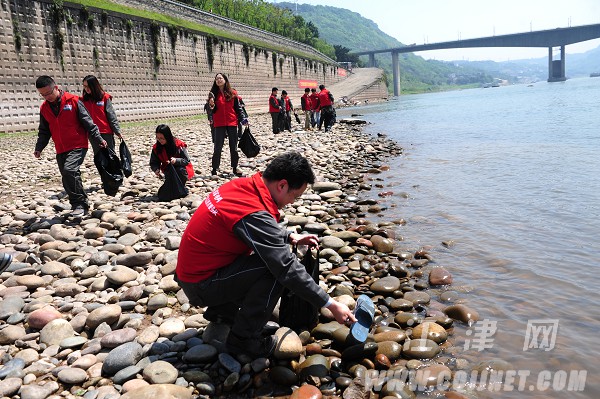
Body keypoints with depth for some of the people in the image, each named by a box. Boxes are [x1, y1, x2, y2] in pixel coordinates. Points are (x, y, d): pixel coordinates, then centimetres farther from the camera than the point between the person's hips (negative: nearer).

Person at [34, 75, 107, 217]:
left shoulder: (73, 101, -7)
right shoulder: (44, 108, 8)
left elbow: (88, 122, -5)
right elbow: (44, 131, 17)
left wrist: (98, 139, -8)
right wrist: (39, 148, 7)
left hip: (78, 146, -6)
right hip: (61, 150, 6)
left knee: (69, 170, -25)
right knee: (68, 180, 8)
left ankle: (80, 204, -14)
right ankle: (79, 205, 23)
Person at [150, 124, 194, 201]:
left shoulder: (179, 145, -18)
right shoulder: (156, 148, -7)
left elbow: (186, 160, -14)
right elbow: (153, 163, 0)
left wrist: (176, 160, -33)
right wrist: (156, 170, -23)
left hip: (181, 171, -3)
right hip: (168, 171, 3)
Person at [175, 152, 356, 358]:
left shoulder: (244, 185, -4)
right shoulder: (254, 215, -30)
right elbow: (288, 269, -28)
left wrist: (291, 236, 5)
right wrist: (331, 304, -20)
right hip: (200, 286, -9)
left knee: (272, 254, 11)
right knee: (276, 267, -20)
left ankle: (221, 310, 22)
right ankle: (243, 338, -4)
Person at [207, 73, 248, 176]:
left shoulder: (233, 93, 4)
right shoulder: (214, 93, 3)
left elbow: (238, 107, 8)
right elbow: (213, 110, 4)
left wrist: (242, 119, -1)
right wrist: (211, 105, -16)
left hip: (232, 122, 1)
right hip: (219, 124, -1)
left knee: (233, 146, 7)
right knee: (218, 147, -1)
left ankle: (235, 168, 17)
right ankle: (214, 168, 7)